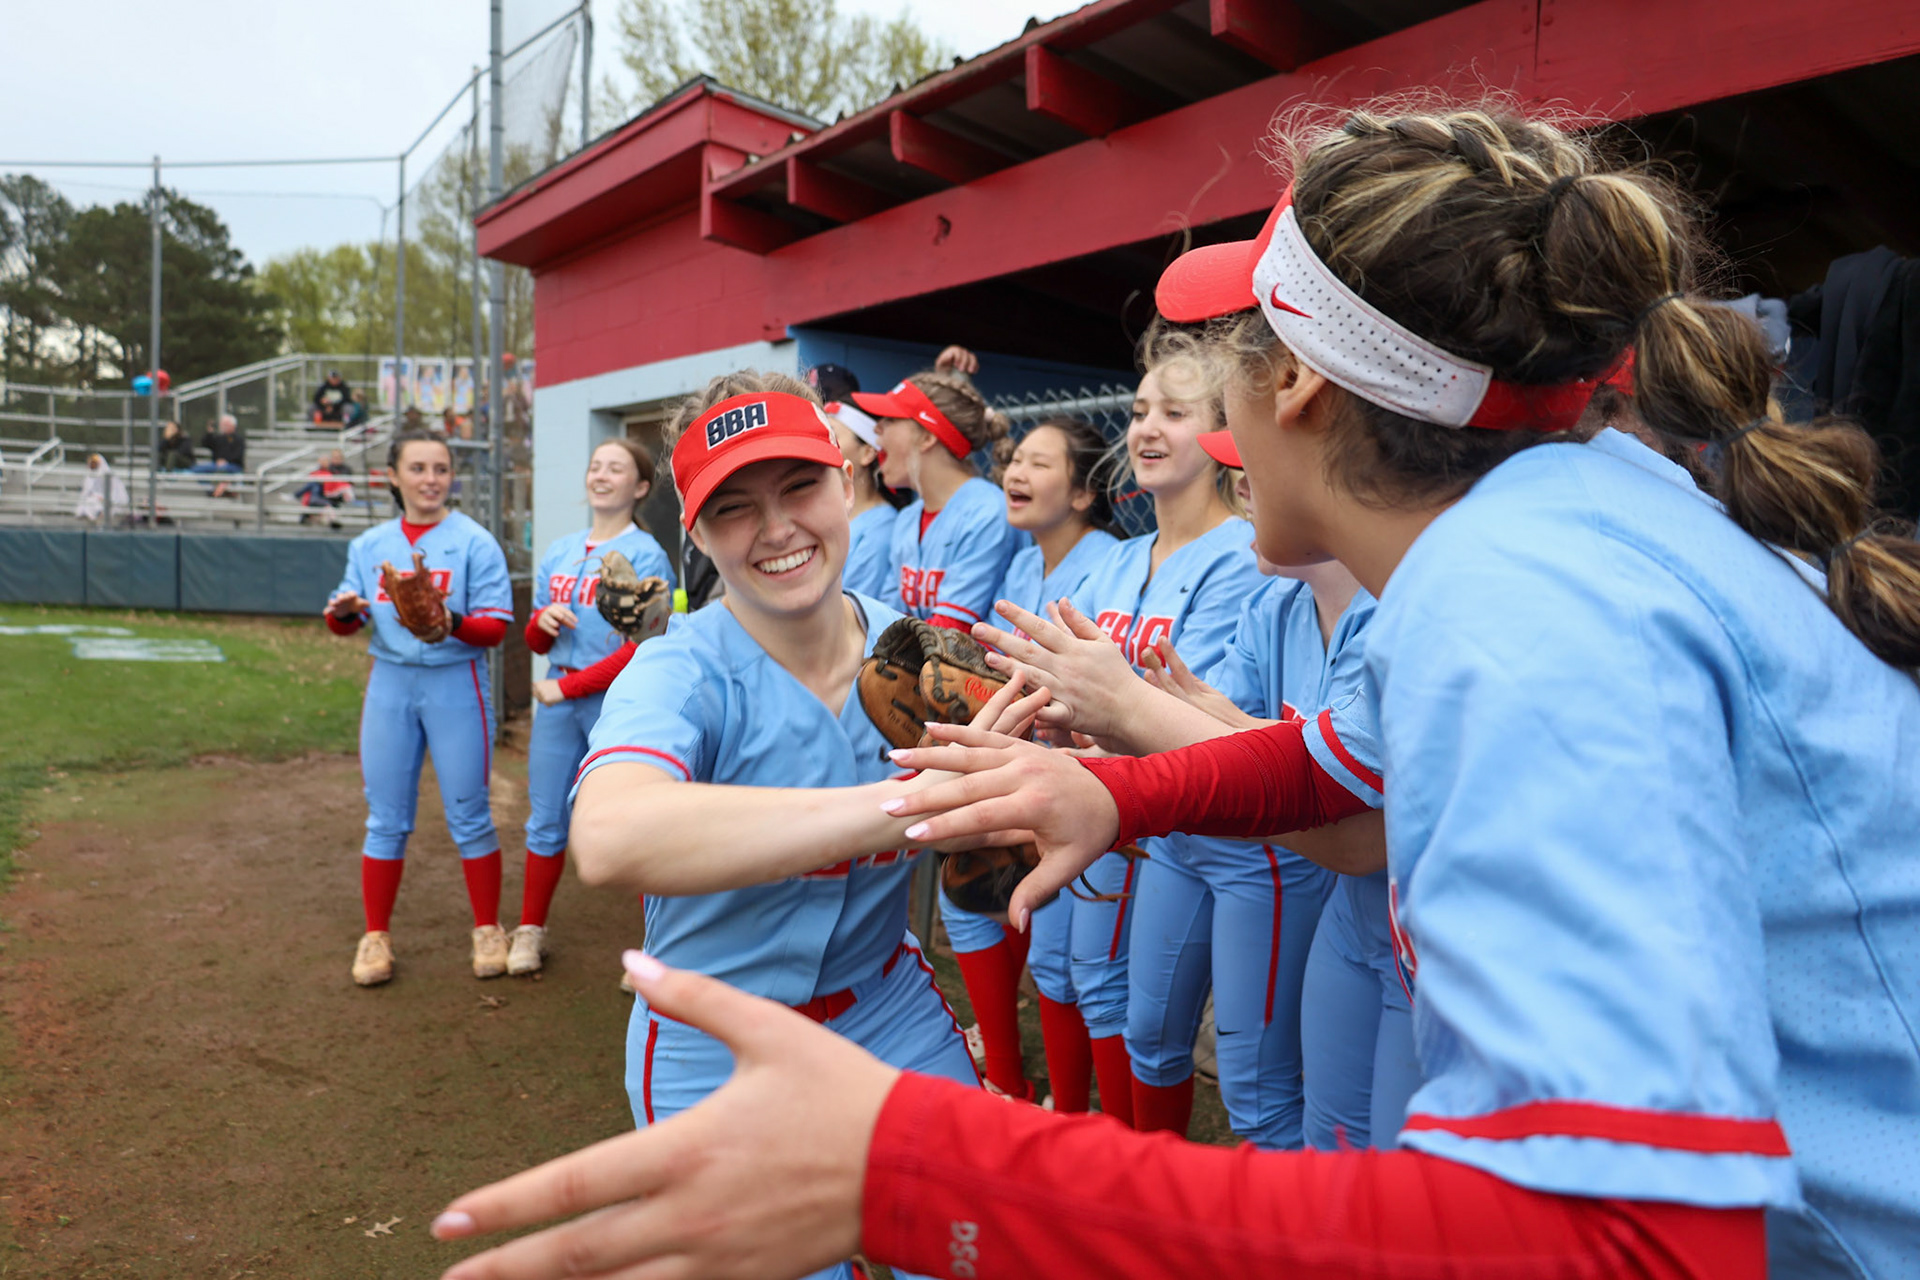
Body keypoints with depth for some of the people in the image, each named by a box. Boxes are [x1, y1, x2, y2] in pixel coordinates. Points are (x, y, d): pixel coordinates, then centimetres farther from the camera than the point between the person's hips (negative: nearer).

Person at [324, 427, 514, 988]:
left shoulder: (475, 543, -5)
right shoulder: (370, 545, 8)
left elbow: (495, 627, -10)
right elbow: (346, 623, 12)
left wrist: (453, 623, -29)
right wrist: (343, 612, -10)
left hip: (455, 683, -3)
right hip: (390, 683, 4)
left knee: (468, 816, 3)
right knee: (385, 819, 9)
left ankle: (488, 930, 18)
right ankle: (376, 936, 22)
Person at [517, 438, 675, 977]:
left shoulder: (645, 555, -6)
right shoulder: (559, 552, 14)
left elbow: (643, 648, -13)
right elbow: (536, 642, 18)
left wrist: (569, 685, -11)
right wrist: (542, 620, -6)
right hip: (558, 700, 6)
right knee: (546, 821, 13)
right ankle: (530, 931, 29)